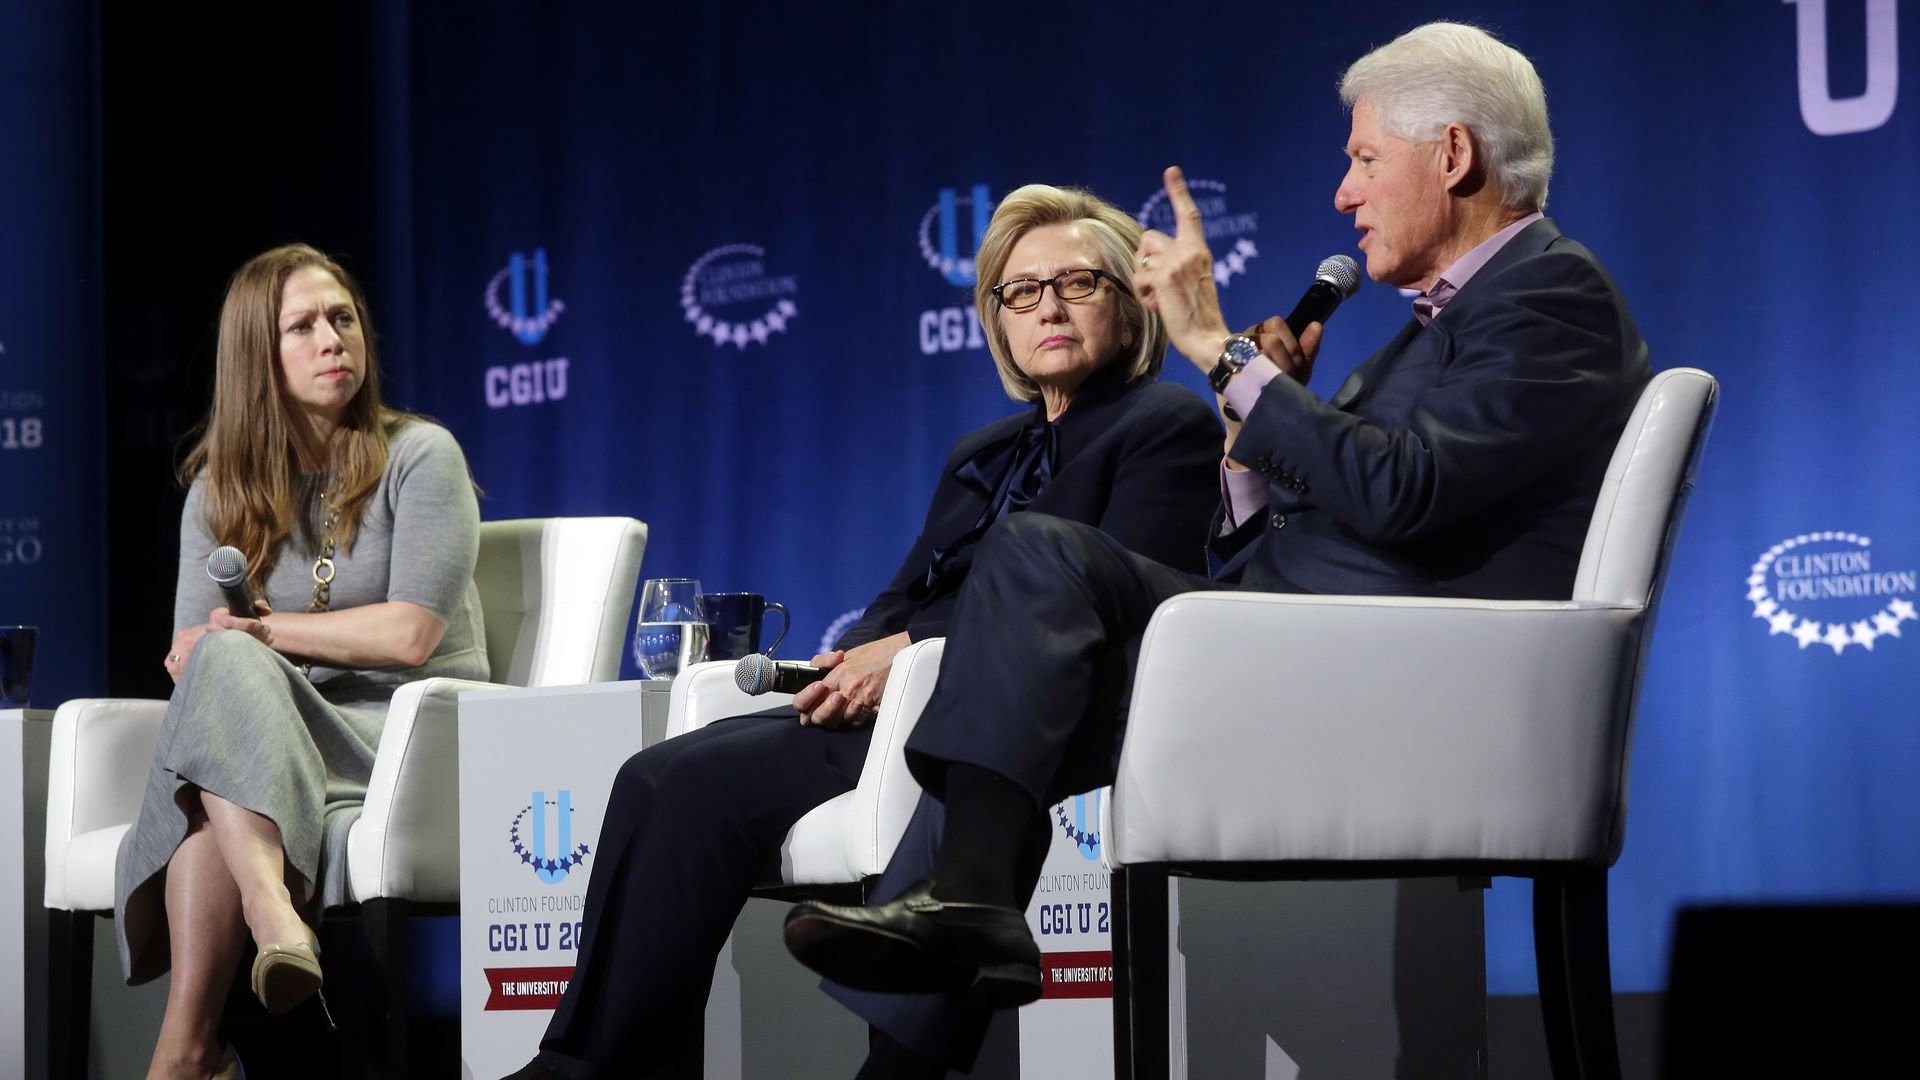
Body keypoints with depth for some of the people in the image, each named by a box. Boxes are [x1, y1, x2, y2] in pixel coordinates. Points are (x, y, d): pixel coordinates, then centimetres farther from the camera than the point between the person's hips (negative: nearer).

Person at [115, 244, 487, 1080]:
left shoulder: (420, 457, 3)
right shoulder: (219, 493, 16)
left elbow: (410, 634, -8)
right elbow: (189, 656, 8)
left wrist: (259, 631, -4)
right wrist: (237, 650, -16)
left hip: (411, 732, -4)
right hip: (269, 732, 4)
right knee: (223, 665, -32)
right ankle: (273, 915, -55)